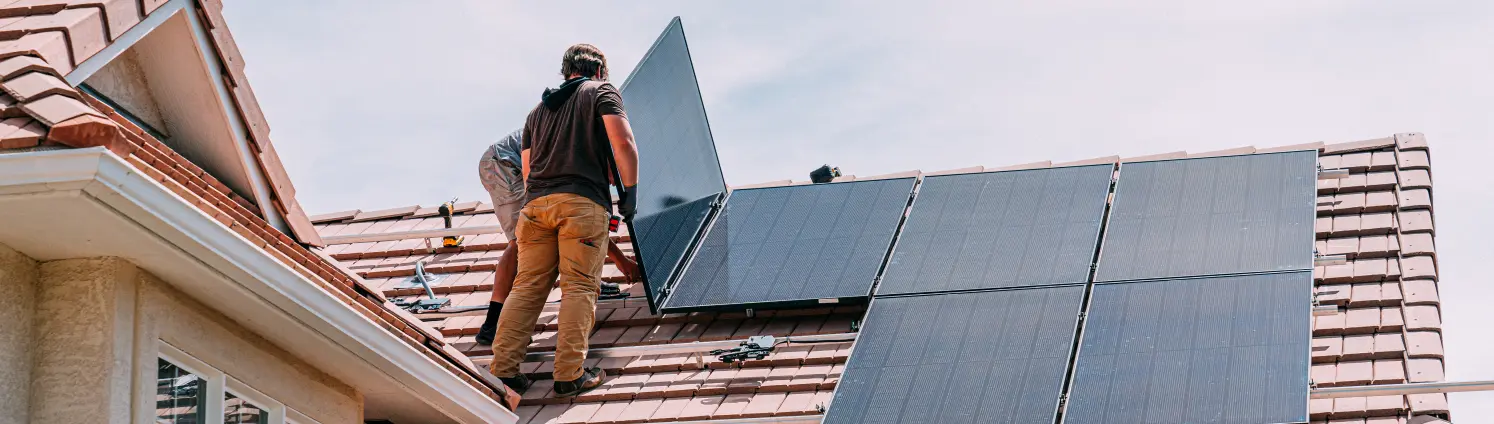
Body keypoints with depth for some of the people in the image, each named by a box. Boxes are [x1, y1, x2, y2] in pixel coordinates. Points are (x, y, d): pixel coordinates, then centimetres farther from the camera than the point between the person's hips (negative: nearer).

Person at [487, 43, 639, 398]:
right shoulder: (602, 92, 11)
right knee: (580, 287, -5)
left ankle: (502, 369, -1)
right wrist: (630, 190, 1)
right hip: (584, 201, -5)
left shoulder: (539, 109, 28)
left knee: (527, 287, 5)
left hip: (536, 204, 5)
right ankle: (570, 375, -11)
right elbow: (623, 143, -6)